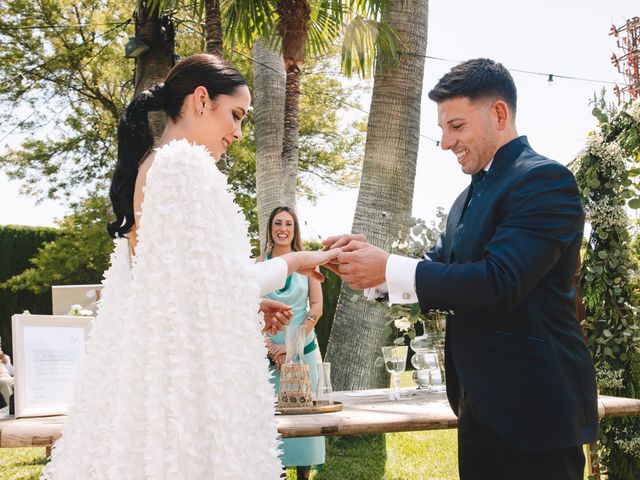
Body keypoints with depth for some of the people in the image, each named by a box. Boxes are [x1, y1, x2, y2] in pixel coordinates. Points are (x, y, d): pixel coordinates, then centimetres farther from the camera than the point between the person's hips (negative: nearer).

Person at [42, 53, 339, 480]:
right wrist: (292, 263, -1)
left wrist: (250, 304, 18)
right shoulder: (188, 163, -13)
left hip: (146, 356, 9)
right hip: (189, 360, -9)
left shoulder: (147, 166, 15)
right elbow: (214, 277, -16)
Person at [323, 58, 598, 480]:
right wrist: (371, 260, -6)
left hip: (533, 406, -9)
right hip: (481, 402, 9)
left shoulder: (544, 180, -14)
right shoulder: (471, 197, 16)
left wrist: (389, 269, -21)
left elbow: (499, 281, -24)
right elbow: (440, 271, 12)